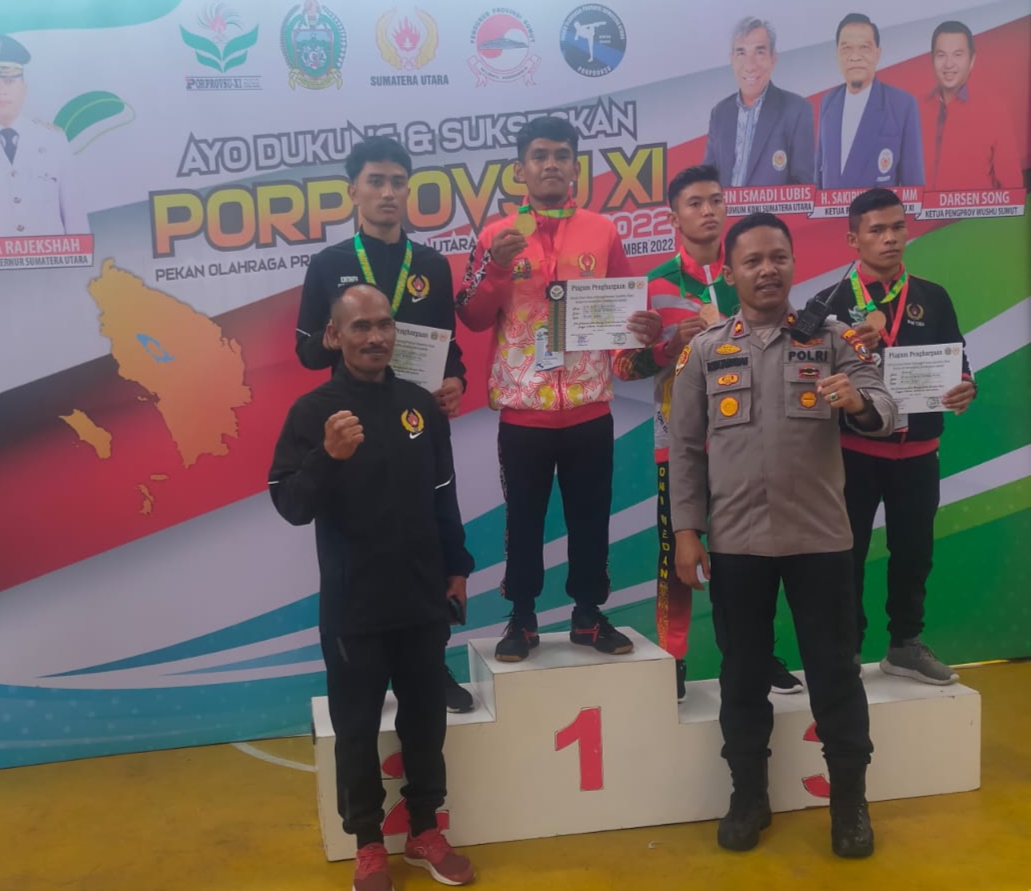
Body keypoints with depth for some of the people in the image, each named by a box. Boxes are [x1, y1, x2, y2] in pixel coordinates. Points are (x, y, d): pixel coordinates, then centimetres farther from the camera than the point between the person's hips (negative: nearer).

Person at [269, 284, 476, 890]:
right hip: (352, 606, -3)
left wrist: (457, 569, 12)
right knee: (357, 728, 8)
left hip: (423, 601, 3)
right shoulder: (313, 410, -8)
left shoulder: (421, 405, 3)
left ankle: (426, 832, 30)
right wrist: (328, 456, -30)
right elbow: (290, 506, -14)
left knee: (426, 719, 14)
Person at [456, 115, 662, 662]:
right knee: (523, 517, 7)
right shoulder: (497, 235, 1)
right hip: (523, 408, -1)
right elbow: (472, 319, -2)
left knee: (590, 516, 10)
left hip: (589, 406, 2)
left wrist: (646, 328, -10)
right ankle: (521, 620, 20)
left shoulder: (602, 232, 5)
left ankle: (589, 616, 24)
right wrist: (497, 269, -17)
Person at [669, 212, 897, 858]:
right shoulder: (704, 351, 4)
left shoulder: (834, 339, 3)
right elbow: (685, 447, 5)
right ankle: (749, 797, 27)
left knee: (834, 670, 8)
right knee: (743, 674, 12)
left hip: (820, 536, -1)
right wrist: (687, 531, -1)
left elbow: (884, 408, -7)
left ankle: (851, 800, 25)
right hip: (734, 541, 1)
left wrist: (859, 403, -31)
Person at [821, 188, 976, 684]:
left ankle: (906, 646, 28)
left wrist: (966, 389, -16)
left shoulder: (933, 298, 6)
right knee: (848, 551, 4)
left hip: (918, 450, 3)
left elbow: (957, 362, 7)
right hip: (854, 450, -3)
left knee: (914, 550, 12)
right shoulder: (833, 302, -3)